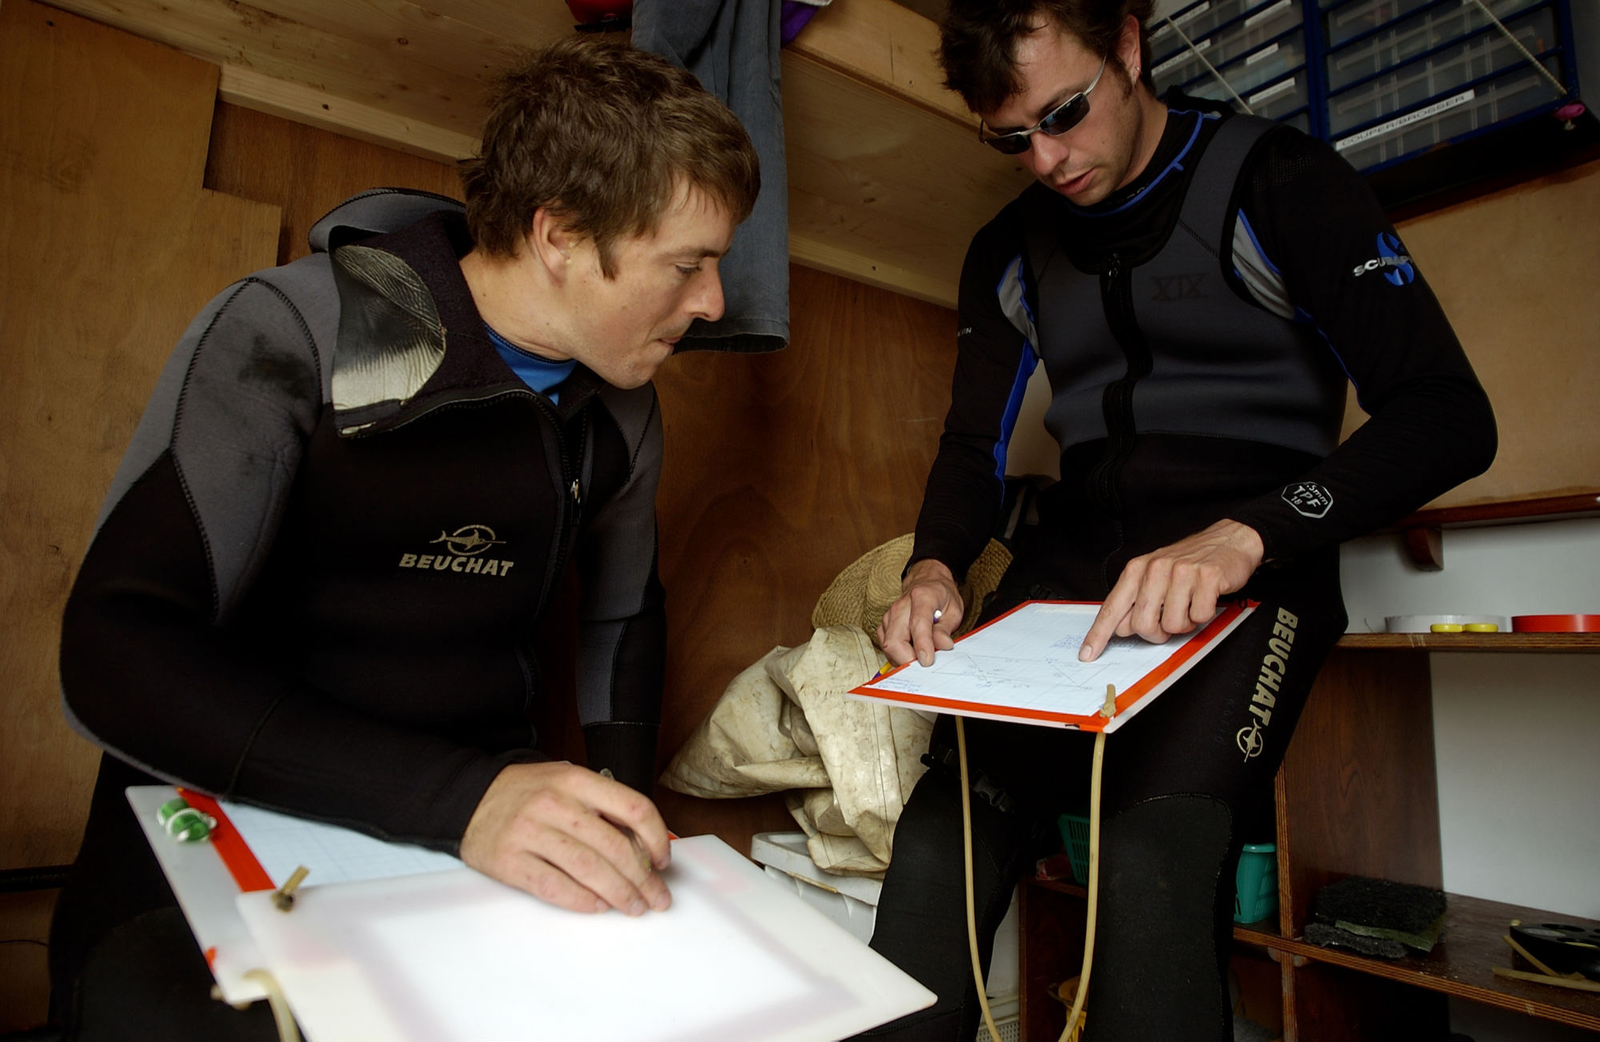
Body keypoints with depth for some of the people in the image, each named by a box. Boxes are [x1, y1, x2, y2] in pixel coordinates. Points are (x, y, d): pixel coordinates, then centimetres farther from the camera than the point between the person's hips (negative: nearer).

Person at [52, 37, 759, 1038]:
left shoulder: (622, 411, 5)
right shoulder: (294, 335, -12)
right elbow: (115, 654, -20)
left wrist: (620, 816, 3)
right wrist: (460, 797, -32)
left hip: (485, 845, 4)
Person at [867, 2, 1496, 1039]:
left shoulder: (1277, 180, 0)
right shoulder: (1010, 251, 15)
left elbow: (1449, 415, -7)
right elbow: (977, 447, 16)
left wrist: (1242, 536, -24)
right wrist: (934, 568, -7)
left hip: (1252, 563, -3)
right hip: (1076, 555, 4)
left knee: (1152, 856, -29)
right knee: (941, 834, -19)